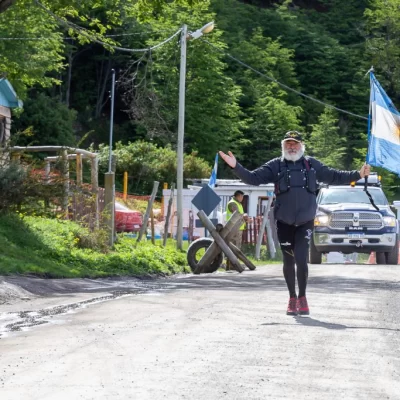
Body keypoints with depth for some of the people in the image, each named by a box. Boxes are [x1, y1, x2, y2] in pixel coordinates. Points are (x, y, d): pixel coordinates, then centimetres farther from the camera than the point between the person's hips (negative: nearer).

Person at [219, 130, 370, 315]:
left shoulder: (312, 165, 6)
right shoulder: (276, 166, 1)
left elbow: (334, 177, 14)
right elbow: (253, 178, -3)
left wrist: (357, 175, 7)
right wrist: (236, 167, -17)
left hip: (305, 222, -1)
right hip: (284, 222, 1)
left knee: (301, 259, -12)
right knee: (288, 262, 8)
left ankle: (302, 298, 6)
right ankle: (292, 298, 24)